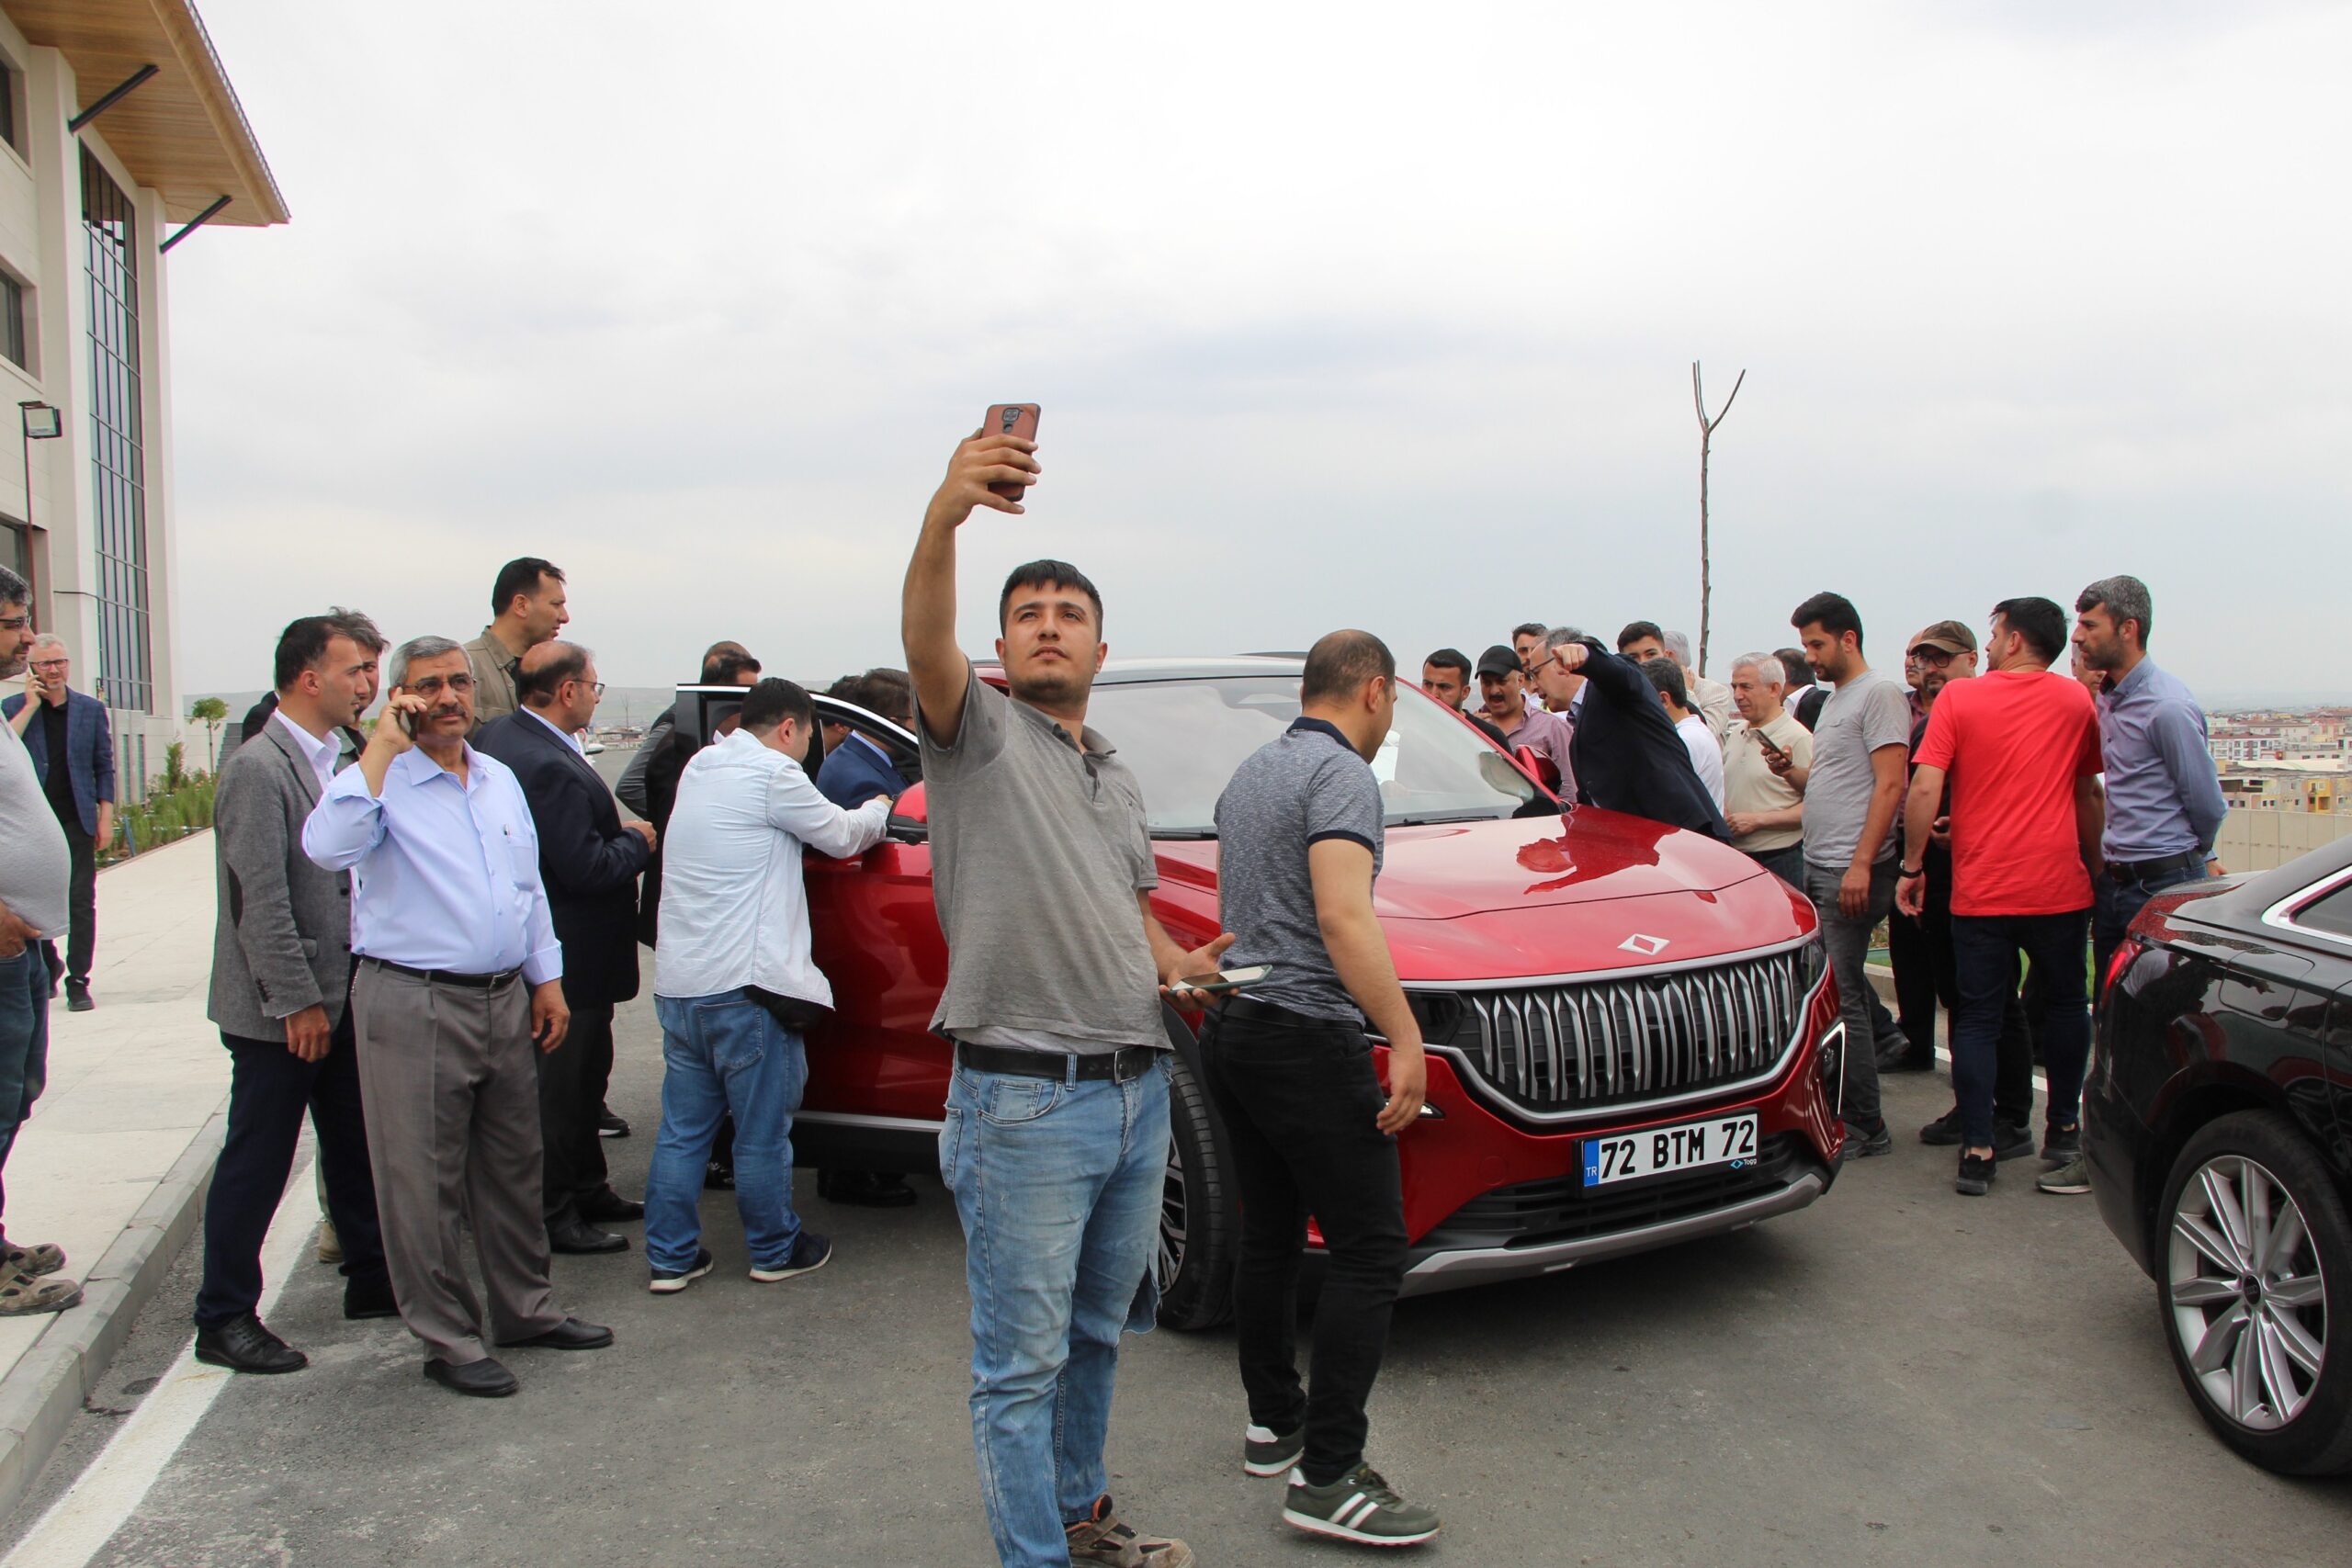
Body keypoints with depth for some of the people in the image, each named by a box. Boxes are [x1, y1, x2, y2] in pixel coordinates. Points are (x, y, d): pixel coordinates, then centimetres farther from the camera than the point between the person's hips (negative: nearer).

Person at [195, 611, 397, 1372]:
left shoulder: (338, 760, 9)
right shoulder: (258, 768, -17)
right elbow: (262, 901, -20)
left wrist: (334, 994, 13)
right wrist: (298, 1002, -18)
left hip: (341, 997, 8)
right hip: (279, 1011, -8)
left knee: (355, 1149, 17)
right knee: (256, 1163, 3)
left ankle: (371, 1280, 31)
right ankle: (224, 1319, 16)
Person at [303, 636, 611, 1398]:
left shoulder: (501, 780, 13)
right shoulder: (379, 782, -7)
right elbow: (330, 848, -30)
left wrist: (546, 979, 15)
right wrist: (382, 747, -24)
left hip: (504, 1000, 7)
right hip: (414, 1008, -6)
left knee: (512, 1167, 16)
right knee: (425, 1183, 2)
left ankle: (525, 1309, 30)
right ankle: (449, 1340, 14)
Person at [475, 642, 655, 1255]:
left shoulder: (494, 737, 4)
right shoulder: (553, 769, -28)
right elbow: (587, 868, -27)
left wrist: (616, 834, 6)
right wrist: (637, 841, -10)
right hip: (572, 958, -10)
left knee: (582, 1075, 21)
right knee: (562, 1083, 3)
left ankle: (587, 1190, 35)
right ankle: (553, 1215, 16)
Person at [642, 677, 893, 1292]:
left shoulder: (700, 768, 15)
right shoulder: (773, 774, -10)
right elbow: (843, 835, 1)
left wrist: (861, 817, 20)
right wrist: (878, 809, 21)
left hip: (677, 983, 8)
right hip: (743, 986, -8)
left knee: (682, 1128, 13)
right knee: (763, 1130, 6)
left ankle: (670, 1257, 18)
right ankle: (775, 1251, 20)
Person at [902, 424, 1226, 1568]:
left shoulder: (1115, 778, 18)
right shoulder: (980, 732, -4)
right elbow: (926, 645, -25)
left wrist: (1186, 967, 7)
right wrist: (943, 516, -43)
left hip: (1140, 1089, 8)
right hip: (1025, 1099, -7)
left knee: (1097, 1333, 22)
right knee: (1022, 1361, 2)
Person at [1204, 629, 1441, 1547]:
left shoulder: (1250, 773, 17)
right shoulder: (1341, 775, -12)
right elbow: (1343, 918, -24)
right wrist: (1405, 1037, -23)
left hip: (1232, 1028, 10)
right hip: (1305, 1036, -10)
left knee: (1269, 1239, 18)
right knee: (1371, 1253, -5)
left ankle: (1273, 1421, 29)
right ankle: (1328, 1477, -4)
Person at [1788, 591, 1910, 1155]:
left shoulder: (1879, 694, -9)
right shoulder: (1834, 700, 20)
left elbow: (1890, 785, -16)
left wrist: (1861, 863, -22)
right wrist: (1790, 772, 6)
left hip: (1852, 871, -9)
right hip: (1819, 866, 9)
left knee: (1839, 995, -7)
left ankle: (1865, 1127, 0)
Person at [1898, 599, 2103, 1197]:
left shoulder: (1959, 698, -4)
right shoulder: (2076, 702, 4)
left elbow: (1924, 790, -11)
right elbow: (2089, 796, 11)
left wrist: (1912, 866, -3)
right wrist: (2095, 868, 21)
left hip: (1980, 890, -2)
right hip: (2058, 885, 2)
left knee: (1976, 1018, 5)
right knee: (2065, 1003, 20)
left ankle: (1977, 1152, 1)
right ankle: (2064, 1130, 28)